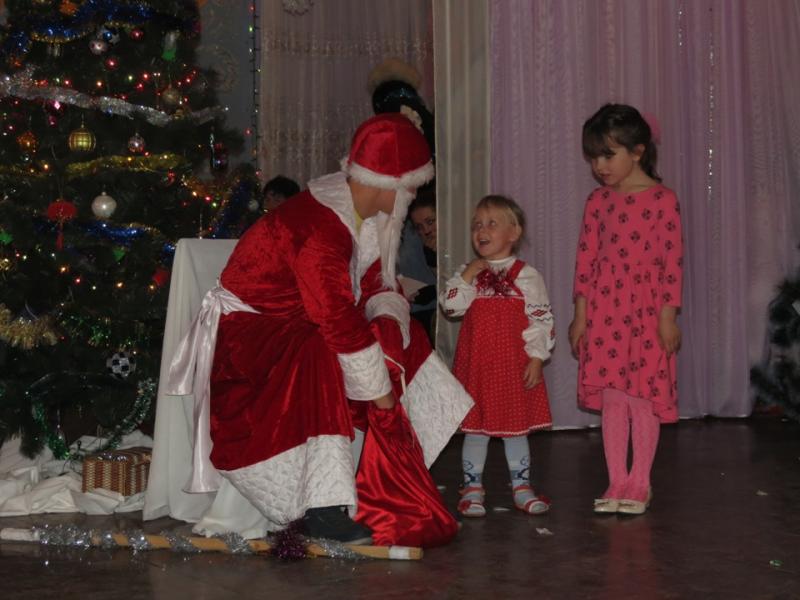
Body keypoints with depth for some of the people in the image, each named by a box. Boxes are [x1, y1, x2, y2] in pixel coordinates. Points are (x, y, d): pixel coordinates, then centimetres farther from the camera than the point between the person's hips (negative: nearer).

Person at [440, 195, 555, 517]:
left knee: (516, 426, 9)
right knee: (475, 427, 6)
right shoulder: (467, 273, 6)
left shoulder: (526, 276, -3)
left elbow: (541, 319, -4)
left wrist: (536, 357, -10)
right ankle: (472, 487, 16)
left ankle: (521, 485, 22)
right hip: (476, 364, 2)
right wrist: (466, 277, -14)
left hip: (515, 366, -2)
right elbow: (451, 305, -6)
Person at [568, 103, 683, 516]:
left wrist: (668, 315, -8)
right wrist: (580, 314, 4)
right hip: (603, 312, 3)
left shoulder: (662, 199, -5)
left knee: (643, 399, 2)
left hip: (646, 311, -3)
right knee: (611, 400, 6)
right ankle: (616, 483, 15)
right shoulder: (597, 202, 6)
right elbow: (585, 258, 7)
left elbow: (672, 261, -6)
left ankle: (638, 483, 15)